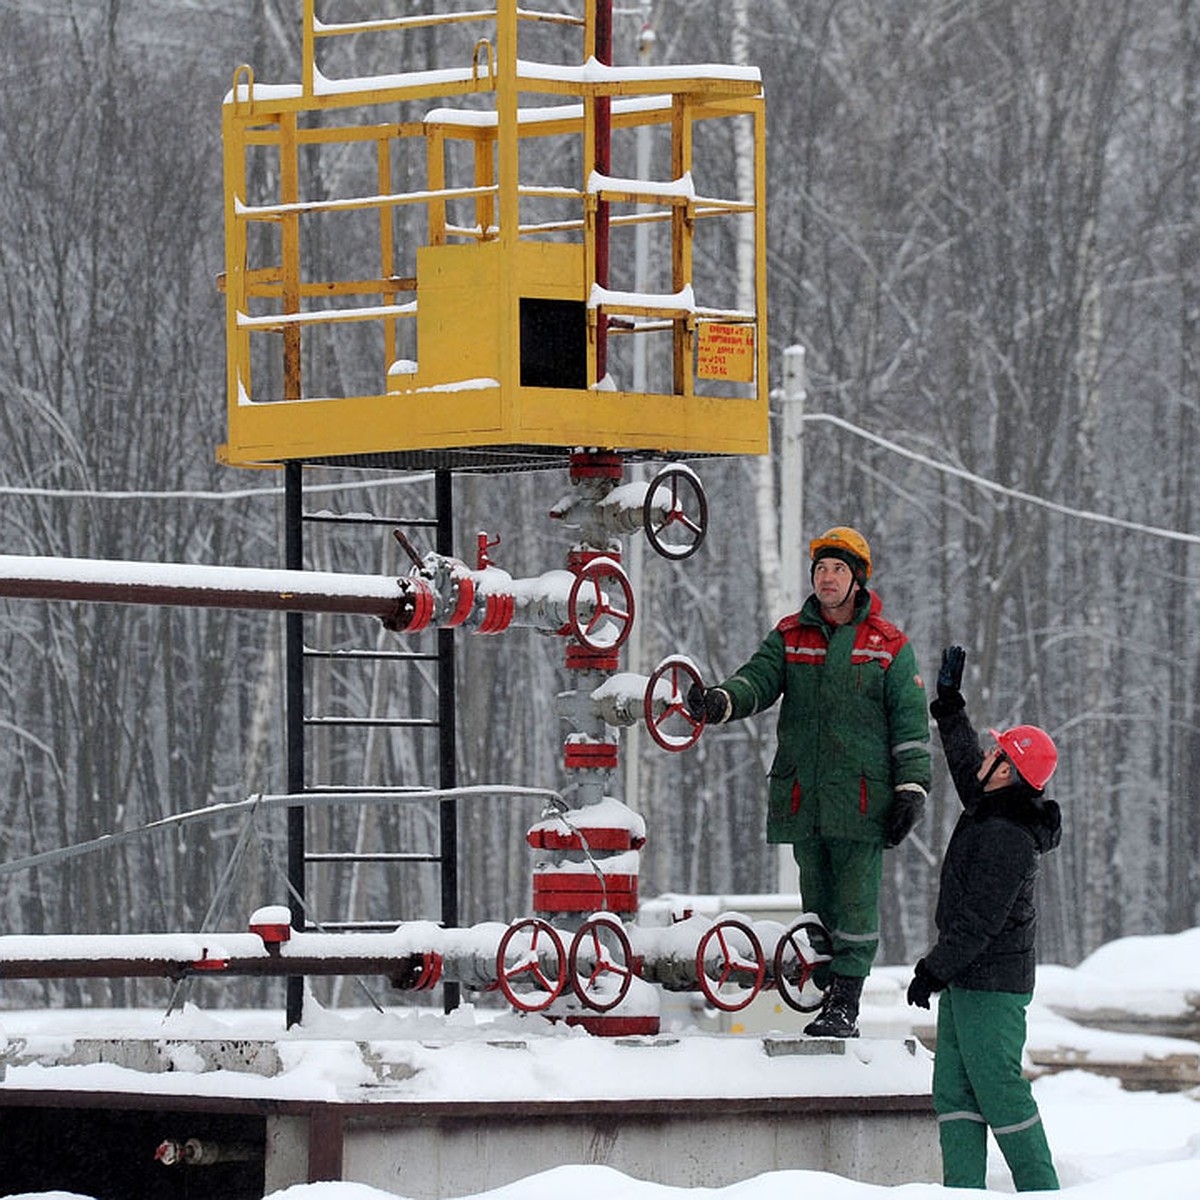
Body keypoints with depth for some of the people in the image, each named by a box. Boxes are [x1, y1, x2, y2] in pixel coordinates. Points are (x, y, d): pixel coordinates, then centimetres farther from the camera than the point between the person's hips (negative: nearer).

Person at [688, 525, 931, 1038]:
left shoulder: (888, 645, 5)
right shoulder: (790, 636, 12)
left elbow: (910, 722, 5)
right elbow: (758, 680, -2)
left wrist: (911, 789, -3)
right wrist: (719, 702, -24)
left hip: (861, 798, -3)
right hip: (802, 798, 3)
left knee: (854, 901, -7)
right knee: (817, 899, 7)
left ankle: (845, 1004, -6)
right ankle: (829, 996, 13)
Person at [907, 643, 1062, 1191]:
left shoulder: (1007, 840, -23)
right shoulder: (988, 808, 6)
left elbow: (980, 922, -23)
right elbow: (965, 761, 29)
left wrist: (932, 970, -17)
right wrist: (948, 700, 31)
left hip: (991, 982, -10)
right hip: (968, 978, 10)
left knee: (998, 1089, -5)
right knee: (953, 1089, 8)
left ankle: (1039, 1191, 1)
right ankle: (964, 1191, 8)